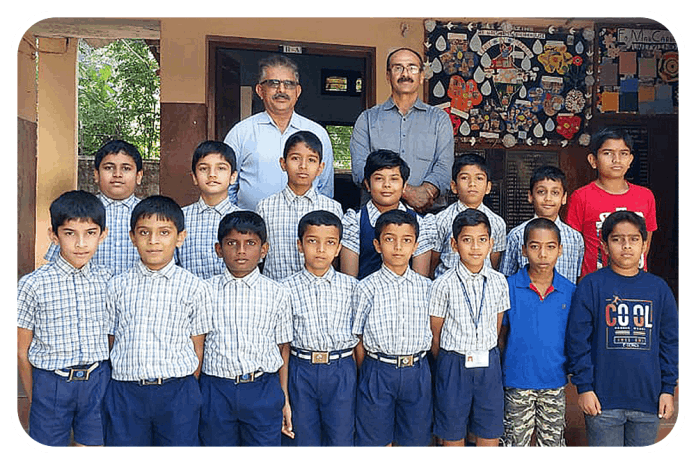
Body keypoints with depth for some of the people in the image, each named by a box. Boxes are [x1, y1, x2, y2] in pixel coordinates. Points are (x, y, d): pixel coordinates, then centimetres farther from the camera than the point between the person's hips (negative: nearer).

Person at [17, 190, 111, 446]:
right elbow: (22, 351, -2)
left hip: (98, 380, 2)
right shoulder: (33, 285, -10)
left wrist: (110, 386, 9)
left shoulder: (109, 280, -2)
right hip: (51, 383, -2)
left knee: (94, 443, 14)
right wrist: (33, 398, 3)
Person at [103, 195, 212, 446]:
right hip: (125, 392, 2)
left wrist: (187, 389, 1)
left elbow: (197, 346, 3)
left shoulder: (194, 287, -1)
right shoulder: (118, 286, 5)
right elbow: (111, 340, 10)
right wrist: (118, 384, 6)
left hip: (176, 391, -2)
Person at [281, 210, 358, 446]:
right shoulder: (287, 288, -1)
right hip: (301, 371, 0)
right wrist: (281, 397, 1)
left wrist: (360, 381, 4)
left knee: (341, 439, 8)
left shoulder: (351, 287, 1)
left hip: (341, 371, 0)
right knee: (304, 439, 12)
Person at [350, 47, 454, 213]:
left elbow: (444, 168, 4)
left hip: (428, 212, 0)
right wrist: (406, 191, -13)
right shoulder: (368, 118, 15)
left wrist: (422, 192, -18)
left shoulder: (440, 119, 18)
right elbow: (360, 169, 0)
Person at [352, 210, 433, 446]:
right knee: (376, 439, 9)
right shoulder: (367, 288, -5)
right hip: (378, 371, -2)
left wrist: (417, 365, 6)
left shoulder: (425, 287, 3)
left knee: (414, 439, 13)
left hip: (417, 372, 2)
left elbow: (430, 332, 8)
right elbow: (359, 340, -1)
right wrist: (364, 375, -1)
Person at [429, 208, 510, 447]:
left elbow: (497, 326, 9)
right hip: (454, 362, -2)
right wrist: (448, 363, 3)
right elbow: (435, 333, -2)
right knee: (453, 433, 9)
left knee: (490, 432, 11)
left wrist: (486, 354, 9)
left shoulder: (499, 281, 0)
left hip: (489, 363, 3)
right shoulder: (444, 284, -10)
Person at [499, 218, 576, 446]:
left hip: (555, 382, 2)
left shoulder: (570, 291, -2)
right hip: (517, 380, -2)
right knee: (516, 441, 11)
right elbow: (501, 334, 0)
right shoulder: (509, 287, -8)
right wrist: (498, 373, -2)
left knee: (553, 442, 15)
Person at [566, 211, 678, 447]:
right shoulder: (591, 285, -5)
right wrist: (583, 387, -8)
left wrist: (668, 389, 7)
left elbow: (669, 342, 10)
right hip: (603, 399, -3)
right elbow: (578, 340, -5)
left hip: (648, 399, 3)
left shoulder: (659, 288, 6)